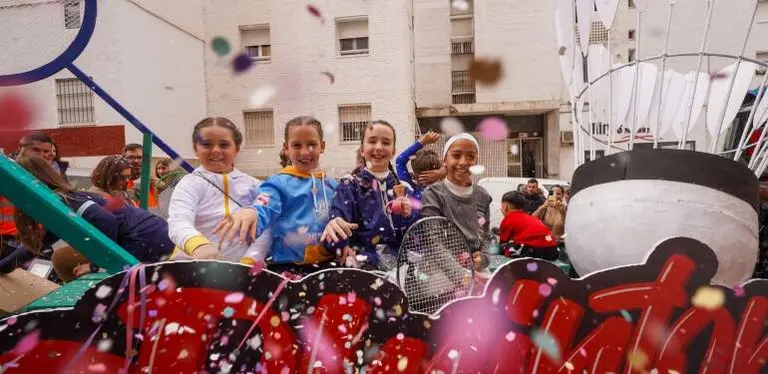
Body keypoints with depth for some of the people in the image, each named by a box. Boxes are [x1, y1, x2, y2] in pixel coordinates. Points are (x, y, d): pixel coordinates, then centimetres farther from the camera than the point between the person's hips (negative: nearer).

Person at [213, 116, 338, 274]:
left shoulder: (331, 185, 12)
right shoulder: (279, 183, -4)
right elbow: (263, 212, -23)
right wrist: (250, 213, -44)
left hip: (327, 265, 5)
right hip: (287, 267, -4)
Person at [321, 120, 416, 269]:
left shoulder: (402, 188, 13)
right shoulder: (350, 185, 3)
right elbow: (339, 215, -15)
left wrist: (409, 216, -8)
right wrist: (334, 225, -38)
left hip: (400, 257, 3)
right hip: (364, 259, -2)